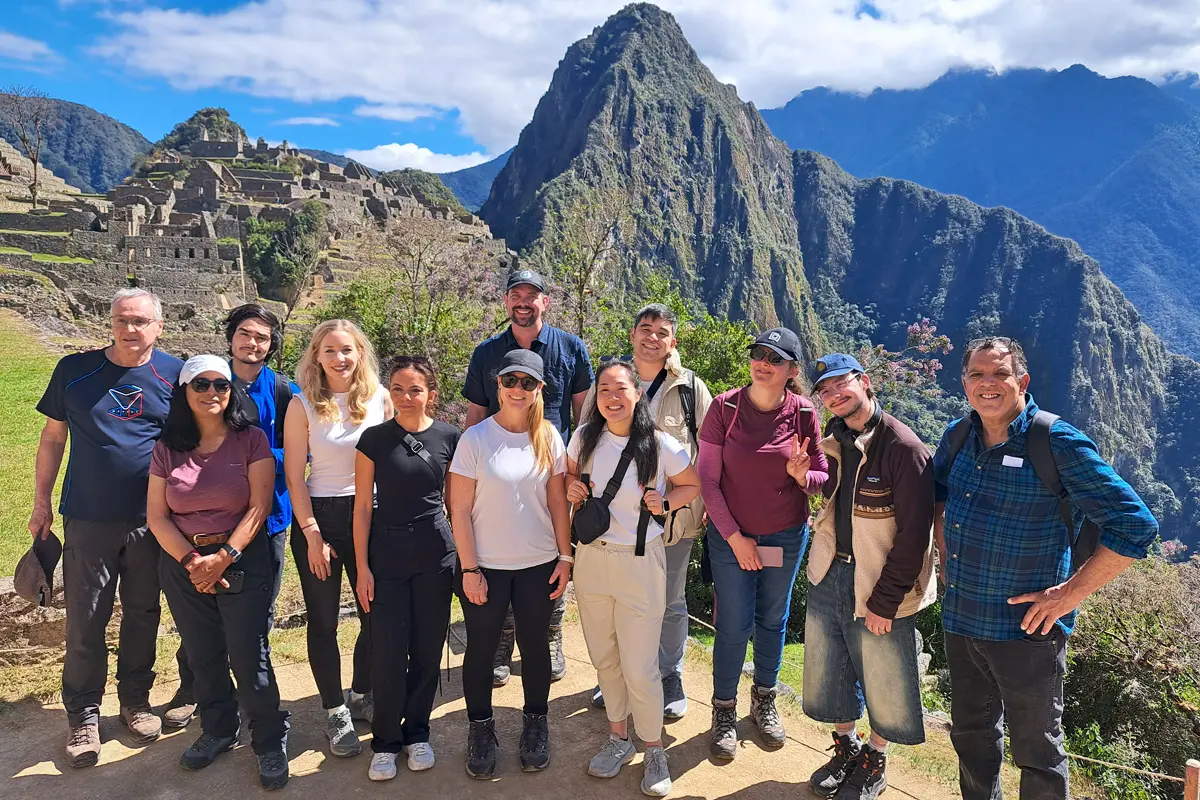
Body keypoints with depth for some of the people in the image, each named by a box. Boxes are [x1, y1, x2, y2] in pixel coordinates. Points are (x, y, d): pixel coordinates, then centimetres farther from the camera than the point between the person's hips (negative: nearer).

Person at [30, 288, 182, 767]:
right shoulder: (74, 370, -1)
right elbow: (52, 438, 7)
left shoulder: (175, 374, -1)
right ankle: (83, 716, 21)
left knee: (143, 614, 13)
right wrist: (41, 502, 5)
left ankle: (135, 701, 30)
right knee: (84, 622, 4)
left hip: (152, 520, 1)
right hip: (89, 518, 0)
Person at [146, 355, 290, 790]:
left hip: (243, 561, -3)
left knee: (248, 657, -3)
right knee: (203, 656, 13)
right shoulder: (167, 449, 4)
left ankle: (270, 742, 14)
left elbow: (259, 507, -9)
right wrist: (191, 561, -10)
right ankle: (218, 731, 34)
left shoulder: (251, 440, -5)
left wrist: (223, 557, -15)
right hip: (184, 565, 4)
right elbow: (156, 516, 2)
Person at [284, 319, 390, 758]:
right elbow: (294, 477, -5)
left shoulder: (379, 398, -2)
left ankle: (362, 697, 31)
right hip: (318, 515, -2)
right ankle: (335, 713, 24)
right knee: (323, 621, 8)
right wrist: (313, 536, -8)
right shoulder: (303, 405, -6)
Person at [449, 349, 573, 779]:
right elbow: (460, 509, -8)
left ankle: (535, 724, 33)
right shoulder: (475, 438, -9)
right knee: (481, 649, 10)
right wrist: (469, 569, -9)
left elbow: (558, 501, 4)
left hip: (538, 565, 2)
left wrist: (565, 557, 1)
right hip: (485, 566, -2)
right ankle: (481, 729, 30)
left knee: (535, 646, 13)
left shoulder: (548, 437, -1)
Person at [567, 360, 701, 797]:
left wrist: (666, 502, -17)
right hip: (591, 559, 4)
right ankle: (618, 737, 39)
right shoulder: (584, 438, -5)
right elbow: (570, 473, 15)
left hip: (640, 563, -3)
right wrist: (571, 488, -7)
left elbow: (693, 485, 2)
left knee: (640, 669, 1)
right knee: (604, 659, 17)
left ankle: (654, 750, 26)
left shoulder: (660, 446, -13)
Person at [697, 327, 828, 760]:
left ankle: (764, 701, 38)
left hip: (786, 536, 2)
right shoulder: (724, 407, -13)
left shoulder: (802, 413, -9)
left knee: (773, 621, 16)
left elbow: (824, 477, 0)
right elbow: (707, 480, -9)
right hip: (731, 535, -2)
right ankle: (724, 711, 24)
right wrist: (733, 536, -11)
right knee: (733, 625, 3)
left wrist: (802, 475, -24)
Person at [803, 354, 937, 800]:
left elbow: (913, 533, -18)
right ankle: (846, 749, 40)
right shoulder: (832, 442, 4)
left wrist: (885, 601, -17)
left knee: (884, 684, 11)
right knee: (827, 675, 17)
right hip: (829, 575, 6)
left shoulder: (903, 446, -18)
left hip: (880, 584, -6)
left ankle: (874, 762, 35)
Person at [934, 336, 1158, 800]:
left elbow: (1135, 525, -17)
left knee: (1035, 749, 12)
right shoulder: (958, 436, 2)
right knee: (971, 733, 23)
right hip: (960, 619, 6)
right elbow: (937, 493, 23)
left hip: (1026, 629, -6)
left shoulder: (1057, 443, -16)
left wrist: (1070, 593, -16)